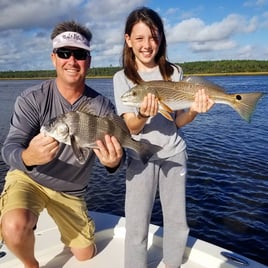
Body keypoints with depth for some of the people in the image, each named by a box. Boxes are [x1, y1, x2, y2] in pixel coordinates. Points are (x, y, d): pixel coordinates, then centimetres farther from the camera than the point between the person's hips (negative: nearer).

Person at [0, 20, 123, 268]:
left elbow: (116, 153, -17)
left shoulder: (103, 107, -16)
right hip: (28, 178, -2)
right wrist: (28, 157, -48)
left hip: (71, 191, 3)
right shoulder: (32, 99, -20)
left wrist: (113, 161, -42)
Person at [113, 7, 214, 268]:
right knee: (137, 227, 0)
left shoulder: (174, 72, 0)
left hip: (174, 154, 2)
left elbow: (178, 121, -1)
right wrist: (143, 115, -32)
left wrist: (193, 111, -22)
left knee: (178, 222, 13)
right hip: (141, 157, -2)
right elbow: (131, 128, -10)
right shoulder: (122, 78, -5)